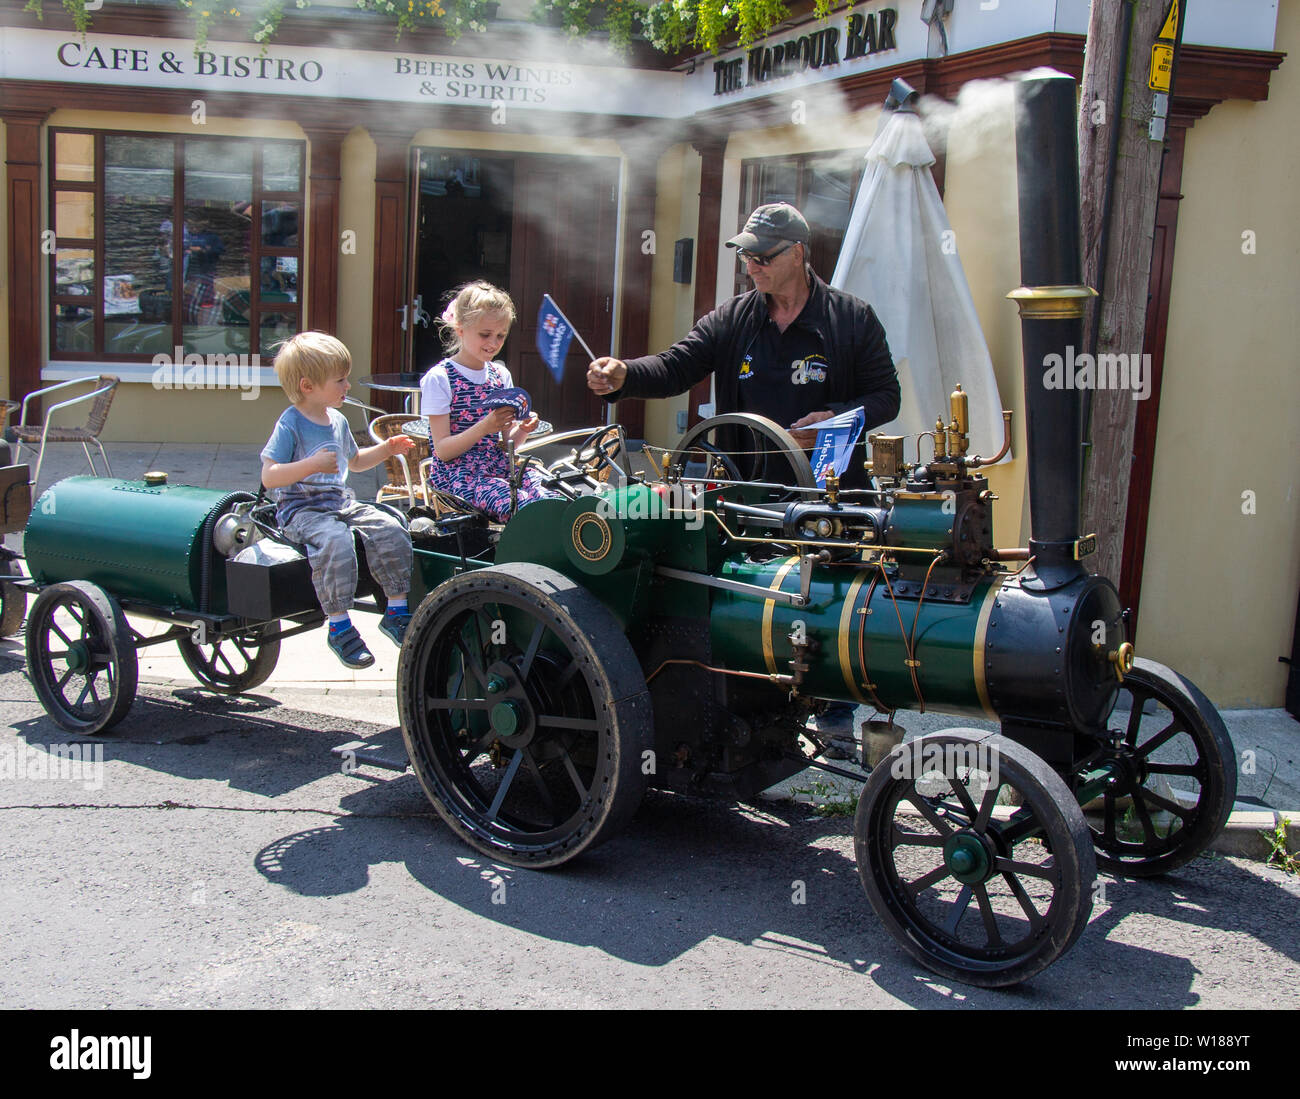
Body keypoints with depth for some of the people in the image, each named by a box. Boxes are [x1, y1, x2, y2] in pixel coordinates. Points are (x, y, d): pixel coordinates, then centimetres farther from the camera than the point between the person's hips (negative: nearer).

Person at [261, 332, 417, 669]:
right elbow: (269, 477, -17)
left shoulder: (338, 421, 15)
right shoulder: (290, 425, -10)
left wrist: (386, 449, 18)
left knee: (391, 530, -15)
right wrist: (312, 465, -28)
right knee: (336, 542, -36)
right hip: (301, 510, -7)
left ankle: (397, 610, -5)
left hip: (341, 503, 7)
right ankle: (339, 626, -26)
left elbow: (354, 461, 33)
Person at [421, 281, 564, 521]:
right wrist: (484, 427, -24)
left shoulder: (501, 374, 14)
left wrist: (522, 430, -7)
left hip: (498, 466, 5)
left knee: (554, 499, -27)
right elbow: (443, 451, -9)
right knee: (517, 506, -36)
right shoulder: (439, 378, -4)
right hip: (456, 472, -5)